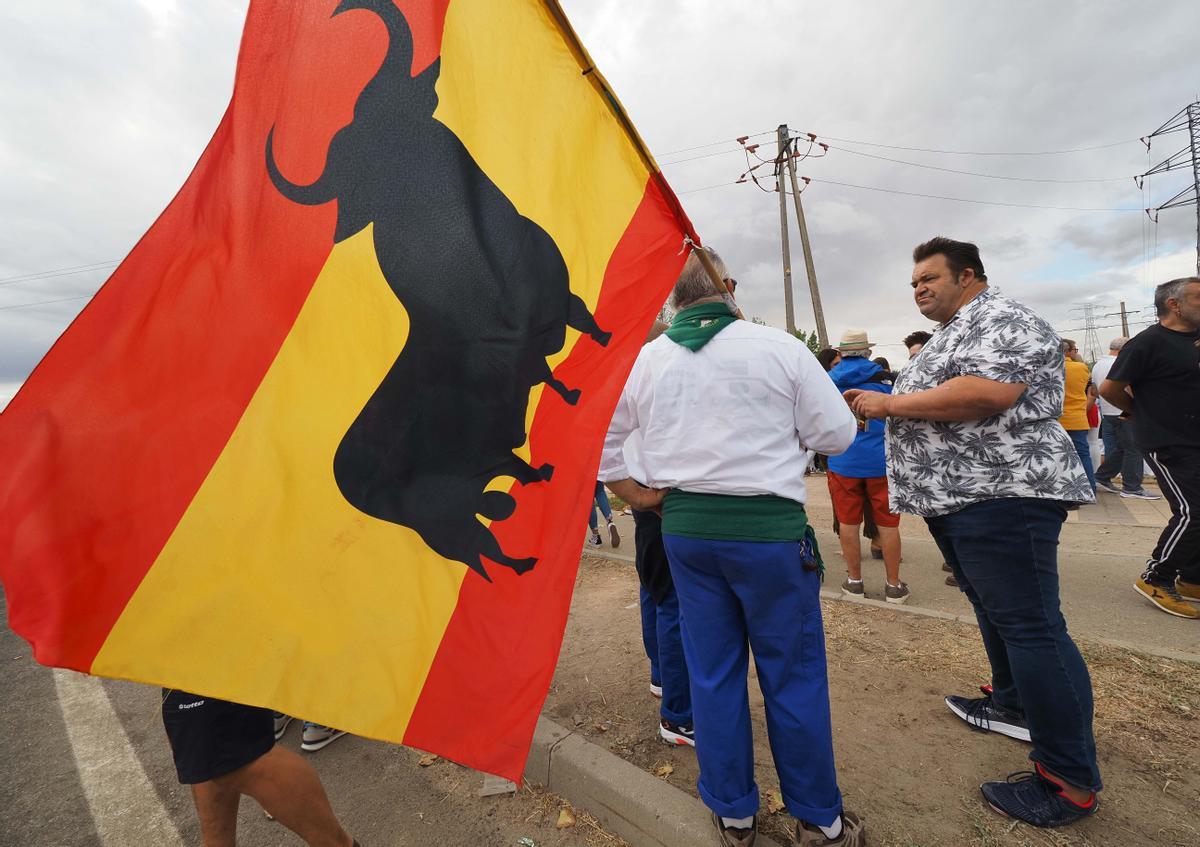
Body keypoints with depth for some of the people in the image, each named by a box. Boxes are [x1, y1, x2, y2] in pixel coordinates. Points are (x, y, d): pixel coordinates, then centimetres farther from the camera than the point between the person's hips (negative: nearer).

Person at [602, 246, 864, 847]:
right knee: (793, 675, 13)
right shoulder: (778, 347, -7)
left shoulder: (643, 360, 1)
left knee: (712, 674, 16)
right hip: (770, 527, -3)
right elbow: (837, 433, -3)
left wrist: (635, 495, 10)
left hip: (683, 528, 3)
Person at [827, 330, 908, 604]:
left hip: (843, 461, 1)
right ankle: (893, 585, 16)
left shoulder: (829, 379, 3)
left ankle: (854, 581, 16)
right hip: (880, 461, 0)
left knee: (848, 522, 8)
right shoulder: (884, 376, 0)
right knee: (887, 524, 8)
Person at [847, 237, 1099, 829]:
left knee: (1028, 626, -6)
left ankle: (1072, 782, 5)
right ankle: (1014, 706, 37)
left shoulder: (1001, 318, -8)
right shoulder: (951, 334, 23)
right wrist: (877, 404, 12)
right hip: (958, 499, 11)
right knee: (995, 613, 21)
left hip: (1001, 494, -10)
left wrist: (890, 403, -18)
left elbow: (987, 394, -25)